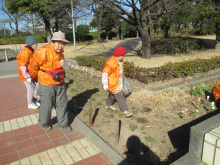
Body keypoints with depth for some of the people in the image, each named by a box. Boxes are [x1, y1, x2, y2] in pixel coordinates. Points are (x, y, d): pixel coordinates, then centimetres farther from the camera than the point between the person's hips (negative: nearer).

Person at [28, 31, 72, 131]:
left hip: (60, 84, 6)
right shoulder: (43, 52, -24)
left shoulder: (60, 52, 0)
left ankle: (63, 123, 33)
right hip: (47, 85, -6)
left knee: (62, 104, 14)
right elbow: (34, 66, -10)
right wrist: (40, 75, 7)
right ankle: (44, 123, 39)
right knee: (47, 105, 11)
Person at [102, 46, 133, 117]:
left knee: (113, 93, 24)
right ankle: (125, 111, -5)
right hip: (113, 83, -9)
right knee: (120, 96, -10)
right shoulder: (111, 62, -26)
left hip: (119, 81, 9)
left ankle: (108, 105, 45)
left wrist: (122, 77, 29)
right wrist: (105, 84, -30)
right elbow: (105, 73, -26)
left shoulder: (120, 60, 4)